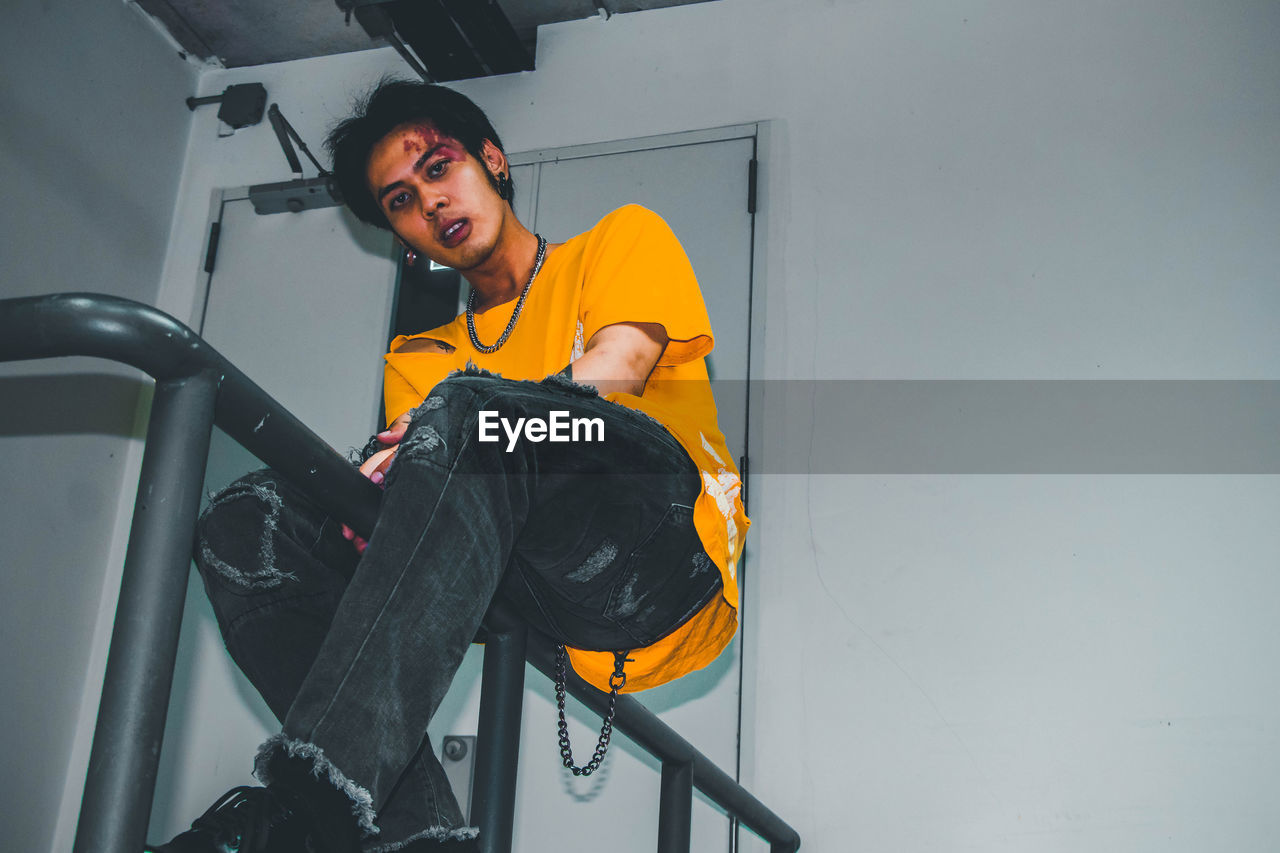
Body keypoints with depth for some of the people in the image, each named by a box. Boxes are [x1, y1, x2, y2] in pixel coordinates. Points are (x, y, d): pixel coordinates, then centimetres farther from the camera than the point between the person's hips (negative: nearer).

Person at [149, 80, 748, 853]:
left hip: (666, 555, -4)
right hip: (551, 606, 5)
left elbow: (615, 368, -3)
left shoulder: (625, 237, 18)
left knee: (466, 409, -31)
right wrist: (383, 478, -15)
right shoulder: (423, 357, 28)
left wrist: (439, 433, -17)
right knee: (249, 521, -12)